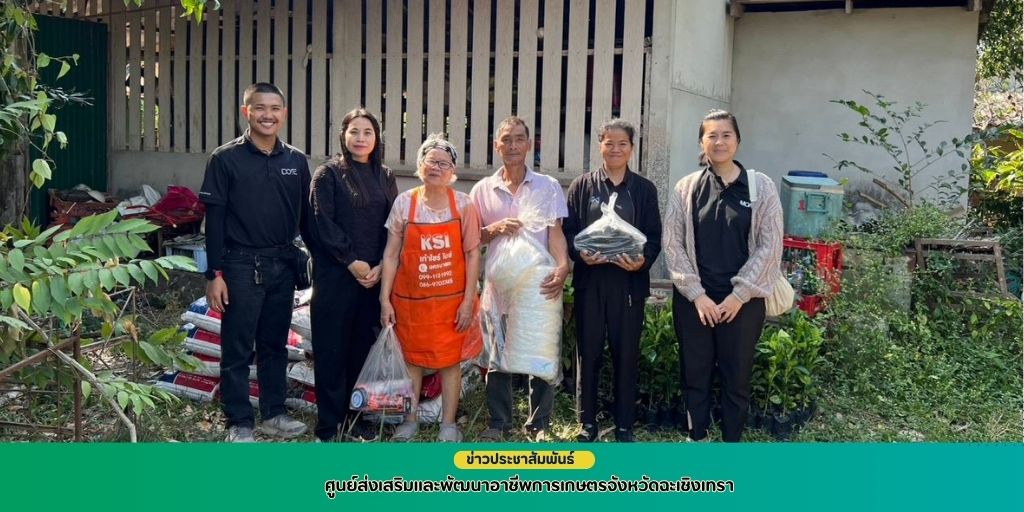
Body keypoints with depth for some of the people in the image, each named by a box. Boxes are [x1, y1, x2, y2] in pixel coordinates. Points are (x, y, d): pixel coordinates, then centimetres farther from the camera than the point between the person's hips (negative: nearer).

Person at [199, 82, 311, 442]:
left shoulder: (296, 161, 6)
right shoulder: (225, 159, -5)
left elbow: (305, 217, 12)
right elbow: (214, 219, -7)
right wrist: (215, 274, -11)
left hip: (283, 265, 4)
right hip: (242, 266, -4)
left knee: (275, 345, 14)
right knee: (237, 349, 4)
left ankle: (273, 415, 26)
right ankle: (239, 423, 14)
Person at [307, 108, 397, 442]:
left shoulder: (385, 177, 12)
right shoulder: (328, 174, -1)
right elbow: (322, 223, -8)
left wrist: (381, 266, -5)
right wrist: (352, 261, -12)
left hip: (374, 276, 4)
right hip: (334, 276, -4)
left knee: (363, 347, 8)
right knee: (331, 350, 0)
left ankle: (356, 418, 20)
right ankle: (328, 425, 9)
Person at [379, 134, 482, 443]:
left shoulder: (463, 205, -4)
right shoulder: (404, 203, -3)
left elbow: (472, 254, -3)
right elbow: (391, 254, -1)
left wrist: (468, 301, -7)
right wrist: (385, 299, -3)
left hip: (451, 298, -1)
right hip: (409, 298, 1)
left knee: (449, 360, 5)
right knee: (411, 358, 11)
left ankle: (448, 423, 18)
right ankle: (410, 419, 26)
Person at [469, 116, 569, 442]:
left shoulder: (548, 187, 3)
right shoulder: (482, 190, 7)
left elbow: (555, 232, -4)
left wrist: (562, 266, -23)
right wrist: (495, 229, -11)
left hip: (539, 286, -1)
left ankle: (538, 425, 18)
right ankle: (499, 423, 22)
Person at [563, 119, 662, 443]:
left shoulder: (644, 189, 8)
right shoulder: (581, 186, 7)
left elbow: (654, 236, 4)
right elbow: (568, 231, 3)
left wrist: (643, 260, -16)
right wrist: (580, 253, -17)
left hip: (629, 282, 0)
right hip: (589, 281, 0)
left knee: (626, 354, 5)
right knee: (588, 353, 5)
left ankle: (624, 425, 17)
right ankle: (587, 422, 18)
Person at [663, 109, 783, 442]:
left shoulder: (761, 186, 0)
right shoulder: (686, 188, 2)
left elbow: (769, 246, -2)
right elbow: (673, 243, 0)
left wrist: (739, 295, -7)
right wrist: (696, 294, -7)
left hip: (742, 300, -1)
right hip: (694, 299, 1)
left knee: (737, 376, 7)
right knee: (694, 373, 10)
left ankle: (731, 443, 22)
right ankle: (696, 439, 26)